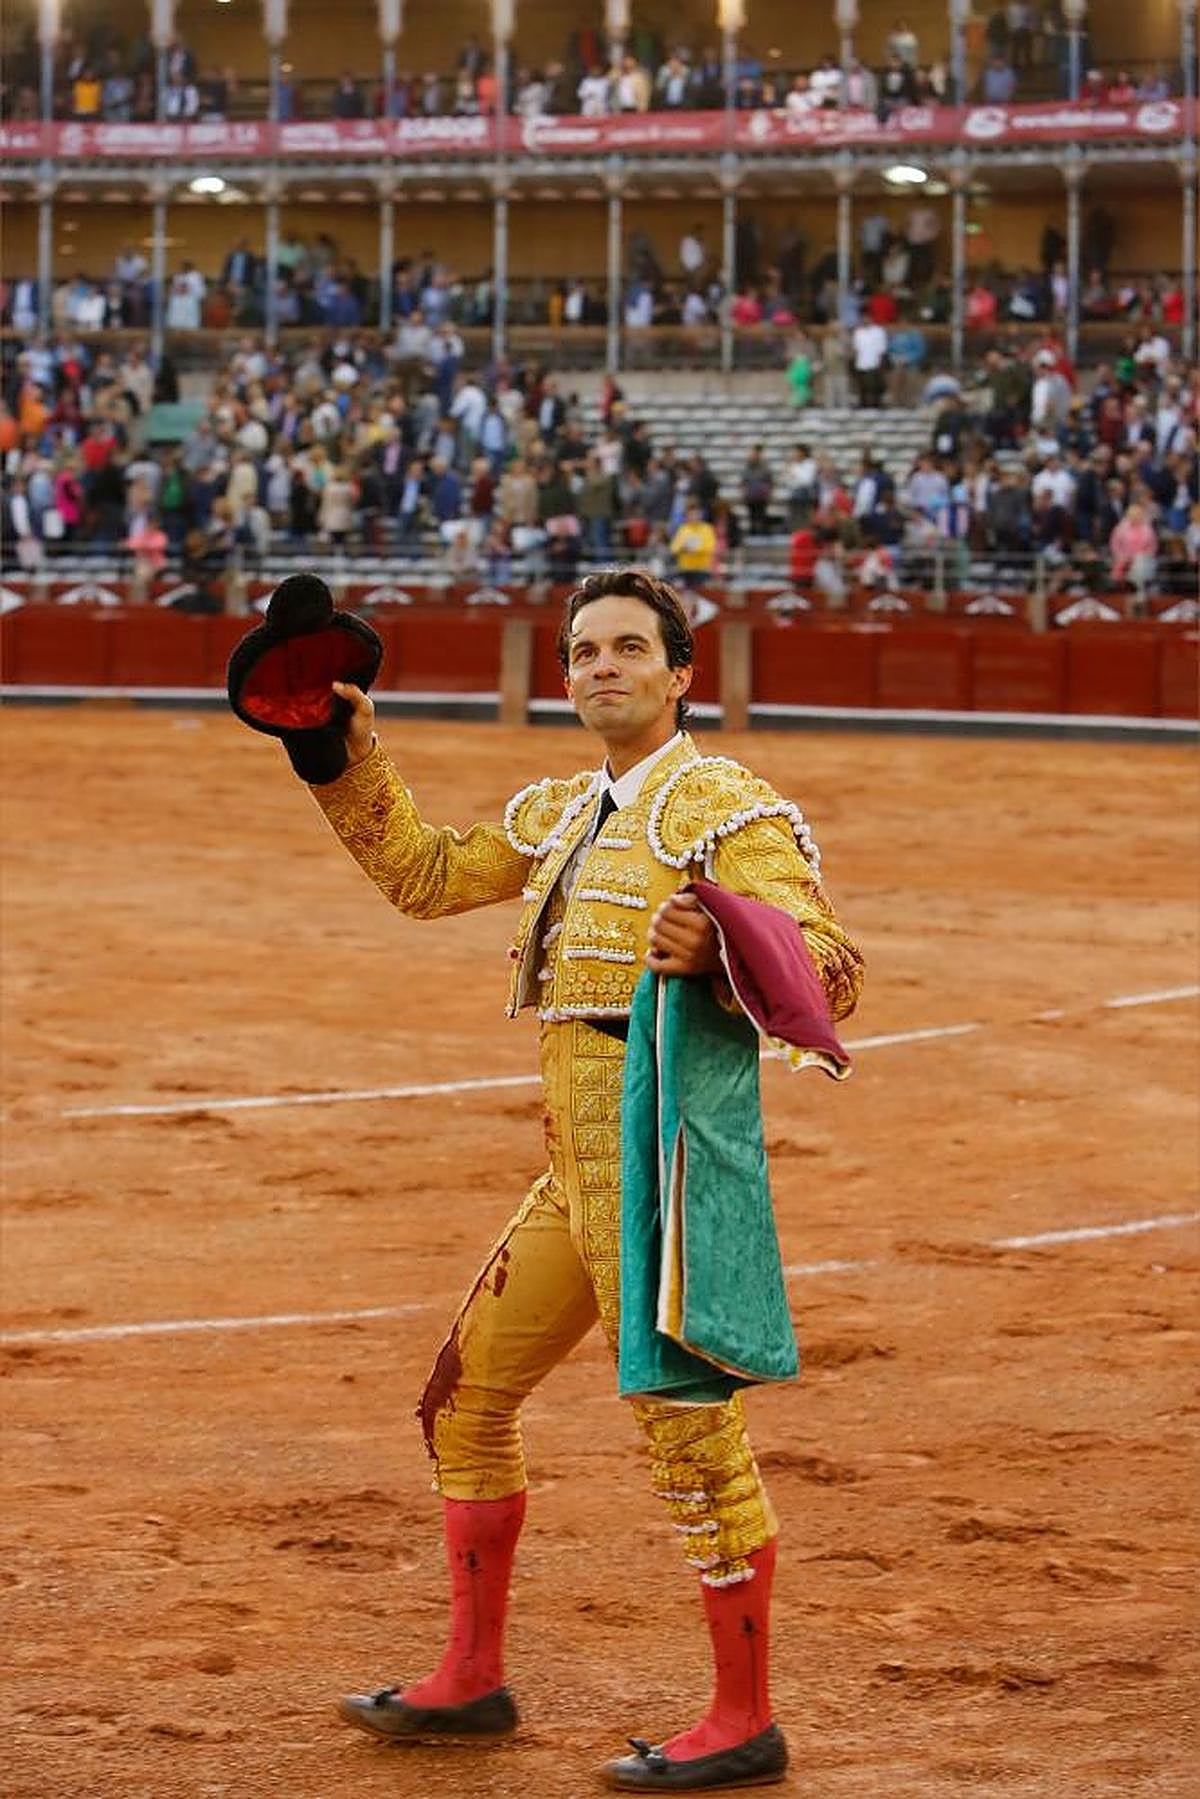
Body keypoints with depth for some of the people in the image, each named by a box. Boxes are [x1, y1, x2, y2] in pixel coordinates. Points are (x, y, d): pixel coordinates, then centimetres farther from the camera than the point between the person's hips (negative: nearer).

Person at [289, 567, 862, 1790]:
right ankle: (471, 1680, 26)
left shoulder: (726, 808, -8)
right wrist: (352, 760, 19)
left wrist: (714, 956, -37)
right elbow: (425, 875, 27)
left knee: (690, 1431, -8)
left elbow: (828, 968, -18)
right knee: (468, 1397, 15)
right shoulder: (560, 816, 18)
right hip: (576, 1173, 9)